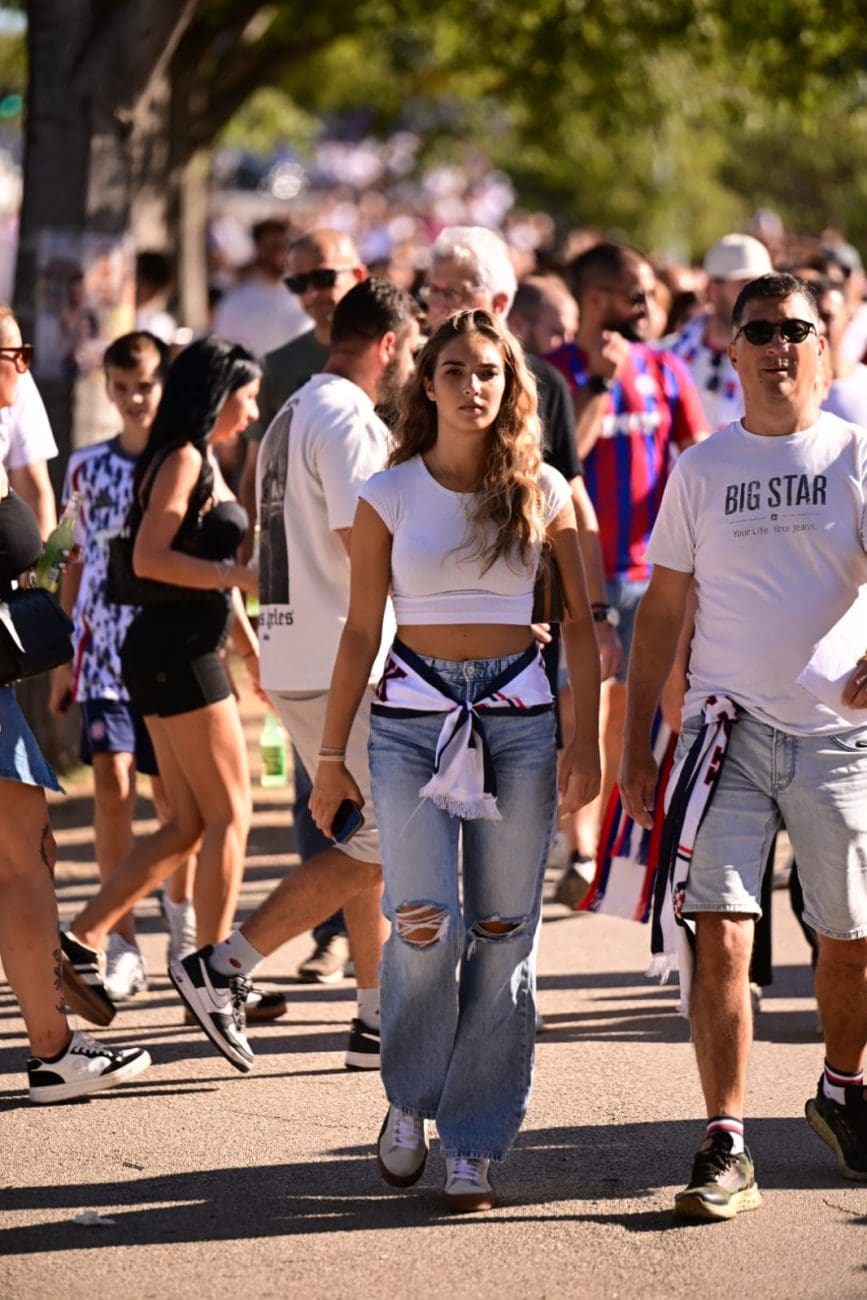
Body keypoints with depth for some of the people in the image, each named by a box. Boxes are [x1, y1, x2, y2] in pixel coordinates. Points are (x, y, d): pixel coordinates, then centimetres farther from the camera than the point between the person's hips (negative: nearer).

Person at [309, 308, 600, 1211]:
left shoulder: (543, 492, 5)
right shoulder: (390, 494, 3)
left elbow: (580, 621, 7)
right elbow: (361, 630, 6)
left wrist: (586, 740, -1)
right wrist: (331, 755, 5)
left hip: (518, 716, 1)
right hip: (413, 718, -1)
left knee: (503, 937, 0)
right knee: (425, 924, -13)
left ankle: (472, 1145, 9)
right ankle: (408, 1096, 12)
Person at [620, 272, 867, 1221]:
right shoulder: (702, 469, 7)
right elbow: (662, 609, 12)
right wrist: (635, 743, 8)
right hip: (732, 724, 0)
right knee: (720, 934, -12)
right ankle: (726, 1148, -10)